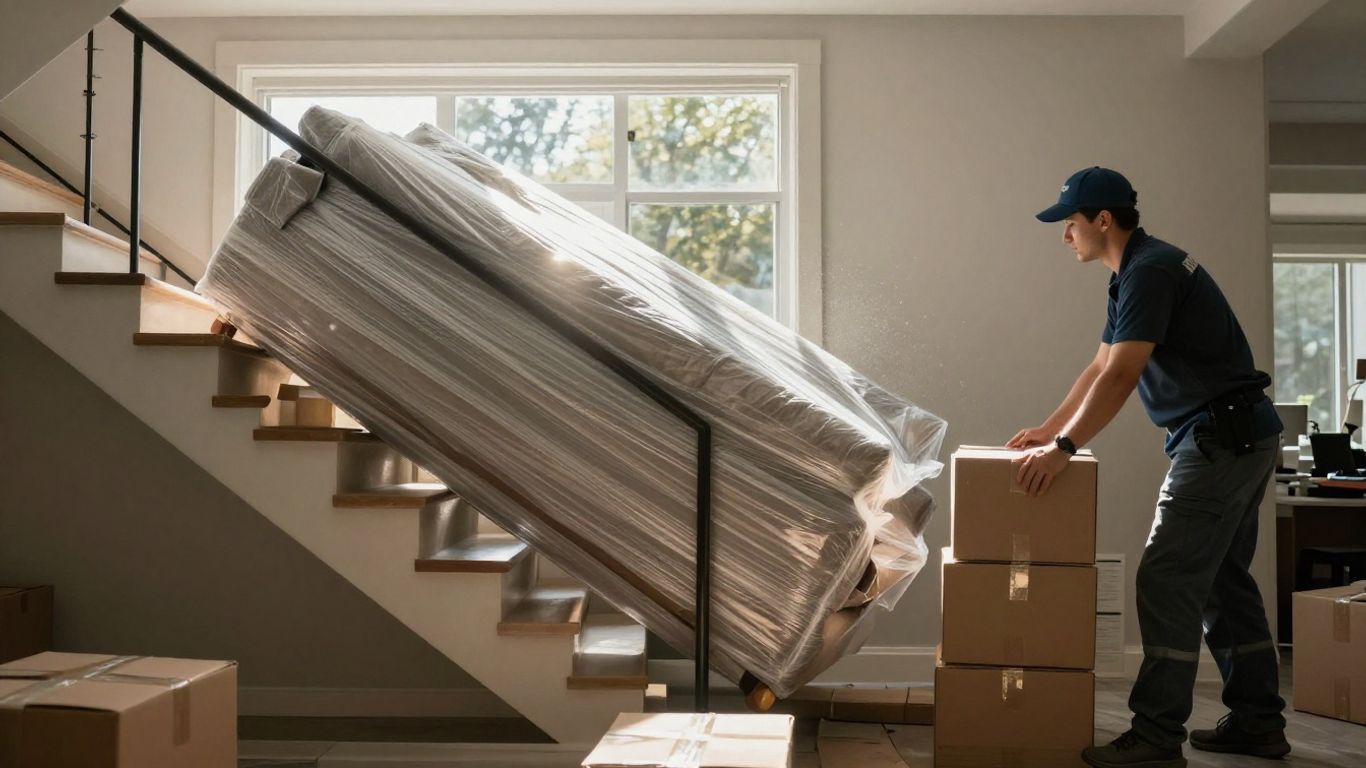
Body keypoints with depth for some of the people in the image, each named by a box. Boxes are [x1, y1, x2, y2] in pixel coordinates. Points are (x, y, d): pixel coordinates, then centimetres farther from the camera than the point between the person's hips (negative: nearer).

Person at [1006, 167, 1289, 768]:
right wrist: (1048, 430, 24)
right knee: (1224, 581, 15)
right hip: (1239, 441, 11)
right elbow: (1100, 368, 22)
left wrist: (1064, 449, -22)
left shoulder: (1151, 270, -17)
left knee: (1167, 582, -10)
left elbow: (1121, 376, -24)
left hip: (1221, 439, -11)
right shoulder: (1135, 273, 16)